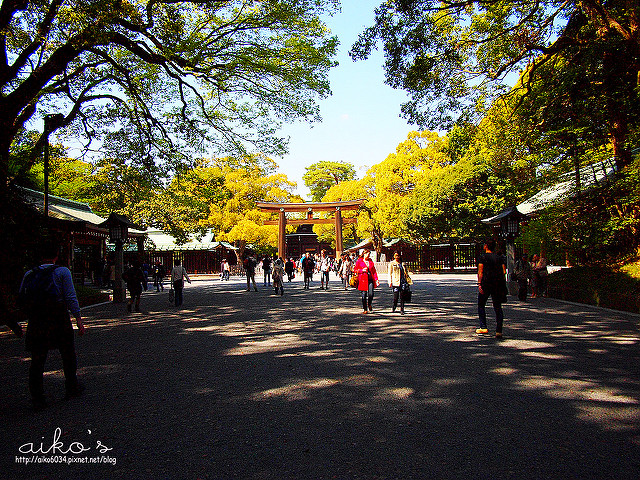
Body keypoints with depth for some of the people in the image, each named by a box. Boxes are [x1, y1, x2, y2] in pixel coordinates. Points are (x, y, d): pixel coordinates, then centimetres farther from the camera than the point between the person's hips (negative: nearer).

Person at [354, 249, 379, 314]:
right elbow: (355, 269, 4)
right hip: (363, 280, -2)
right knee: (364, 294, 1)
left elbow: (374, 271, 14)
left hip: (370, 280, 3)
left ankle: (370, 305, 20)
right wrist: (362, 270, -11)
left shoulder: (371, 261, 14)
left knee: (371, 294, -9)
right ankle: (364, 309, 14)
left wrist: (376, 279, 5)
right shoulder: (359, 261, 3)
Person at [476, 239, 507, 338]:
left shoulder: (483, 257, 1)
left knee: (481, 305, 11)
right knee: (498, 307, 6)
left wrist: (479, 284, -10)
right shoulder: (499, 257, 13)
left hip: (486, 282, -4)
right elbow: (504, 271, 7)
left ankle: (483, 327, 5)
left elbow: (480, 271, -8)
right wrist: (501, 282, 13)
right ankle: (499, 331, 0)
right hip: (498, 284, 4)